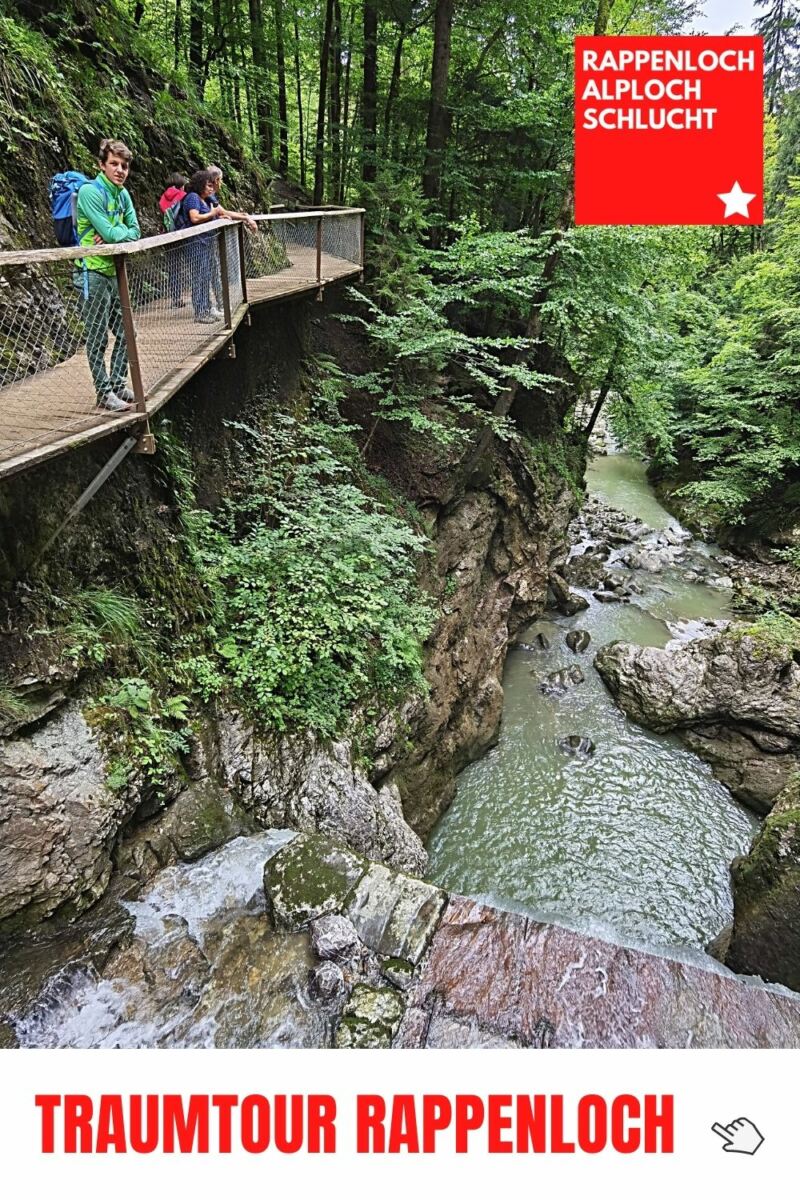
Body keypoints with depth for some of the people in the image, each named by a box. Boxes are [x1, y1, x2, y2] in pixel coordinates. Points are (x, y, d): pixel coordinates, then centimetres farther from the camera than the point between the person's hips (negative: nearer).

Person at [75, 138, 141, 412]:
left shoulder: (122, 193, 11)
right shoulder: (90, 191, -12)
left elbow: (135, 232, 5)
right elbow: (109, 232, -20)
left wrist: (113, 235, -13)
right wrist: (123, 230, 0)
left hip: (116, 271, 8)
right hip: (94, 273, -8)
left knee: (125, 333, 11)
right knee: (98, 338, -3)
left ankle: (118, 385, 22)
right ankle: (104, 394, 2)